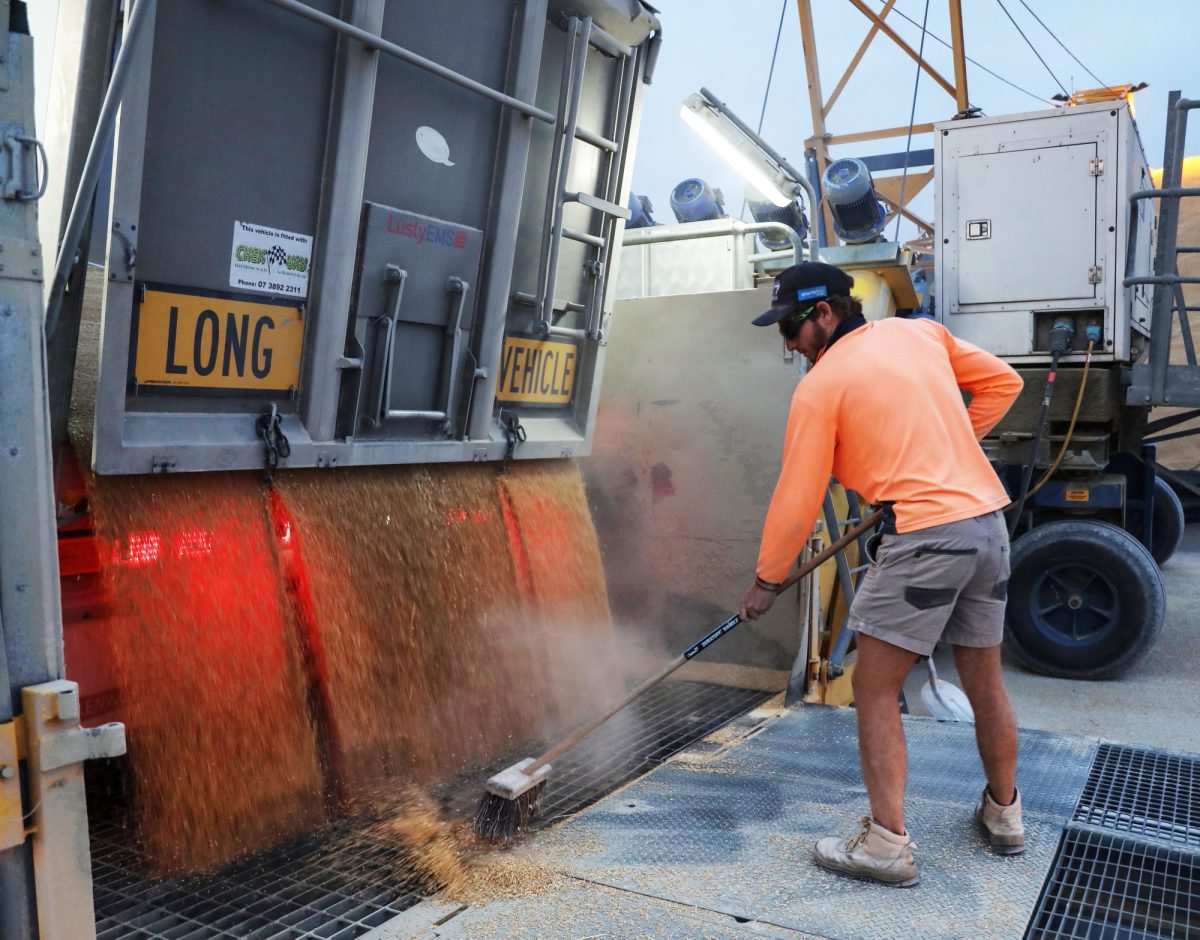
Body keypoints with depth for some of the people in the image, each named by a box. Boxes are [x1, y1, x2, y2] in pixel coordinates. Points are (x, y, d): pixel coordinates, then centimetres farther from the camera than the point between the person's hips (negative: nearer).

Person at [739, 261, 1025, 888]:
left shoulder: (819, 387, -5)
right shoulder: (921, 332, 12)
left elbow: (797, 501, -5)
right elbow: (1003, 383, 19)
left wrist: (766, 581, 6)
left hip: (922, 536, -7)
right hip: (989, 519, 8)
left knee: (875, 690, 2)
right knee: (985, 682, 21)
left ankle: (887, 843, 2)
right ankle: (1004, 814, 38)